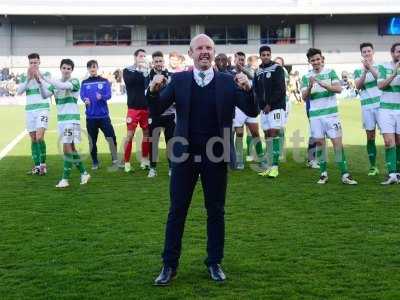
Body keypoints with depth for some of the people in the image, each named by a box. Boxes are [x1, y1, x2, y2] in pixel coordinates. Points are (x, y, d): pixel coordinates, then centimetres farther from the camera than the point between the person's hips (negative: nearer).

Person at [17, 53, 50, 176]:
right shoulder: (25, 77, 9)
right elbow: (19, 92, -3)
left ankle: (43, 164, -5)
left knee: (39, 137, -18)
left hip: (42, 108, -4)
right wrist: (28, 78, -12)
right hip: (30, 110, 4)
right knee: (33, 139, 5)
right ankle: (36, 166, 13)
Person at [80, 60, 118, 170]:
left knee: (111, 137, -7)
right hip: (90, 116, 1)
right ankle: (95, 162, 17)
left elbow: (109, 95, -5)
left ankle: (115, 160, 7)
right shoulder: (85, 83, 8)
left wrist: (101, 97, -26)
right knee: (92, 140, 6)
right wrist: (85, 100, -23)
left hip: (103, 115, -1)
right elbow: (82, 95, -1)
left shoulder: (104, 81, 4)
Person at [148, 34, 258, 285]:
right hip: (185, 155, 0)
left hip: (216, 156, 0)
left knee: (216, 211, 10)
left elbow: (252, 112, -6)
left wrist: (247, 89, -26)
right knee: (177, 211, 6)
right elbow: (157, 111, -2)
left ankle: (214, 263, 25)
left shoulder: (228, 81, 0)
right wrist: (154, 91, -23)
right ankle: (170, 265, 18)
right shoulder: (179, 80, 2)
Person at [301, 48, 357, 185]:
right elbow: (304, 97, 1)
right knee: (319, 142, 3)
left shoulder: (330, 72, 4)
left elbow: (338, 89, -9)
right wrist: (310, 87, -18)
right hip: (315, 115, 2)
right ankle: (323, 173, 13)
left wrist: (322, 84, -22)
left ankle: (345, 174, -2)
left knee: (337, 142, -5)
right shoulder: (306, 77, 7)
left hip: (331, 113, -1)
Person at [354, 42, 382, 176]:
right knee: (370, 136, 5)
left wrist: (370, 68, -21)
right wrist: (364, 71, -18)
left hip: (381, 103, -2)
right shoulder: (358, 71, 10)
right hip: (367, 106, 2)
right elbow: (358, 86, -5)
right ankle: (373, 166, 12)